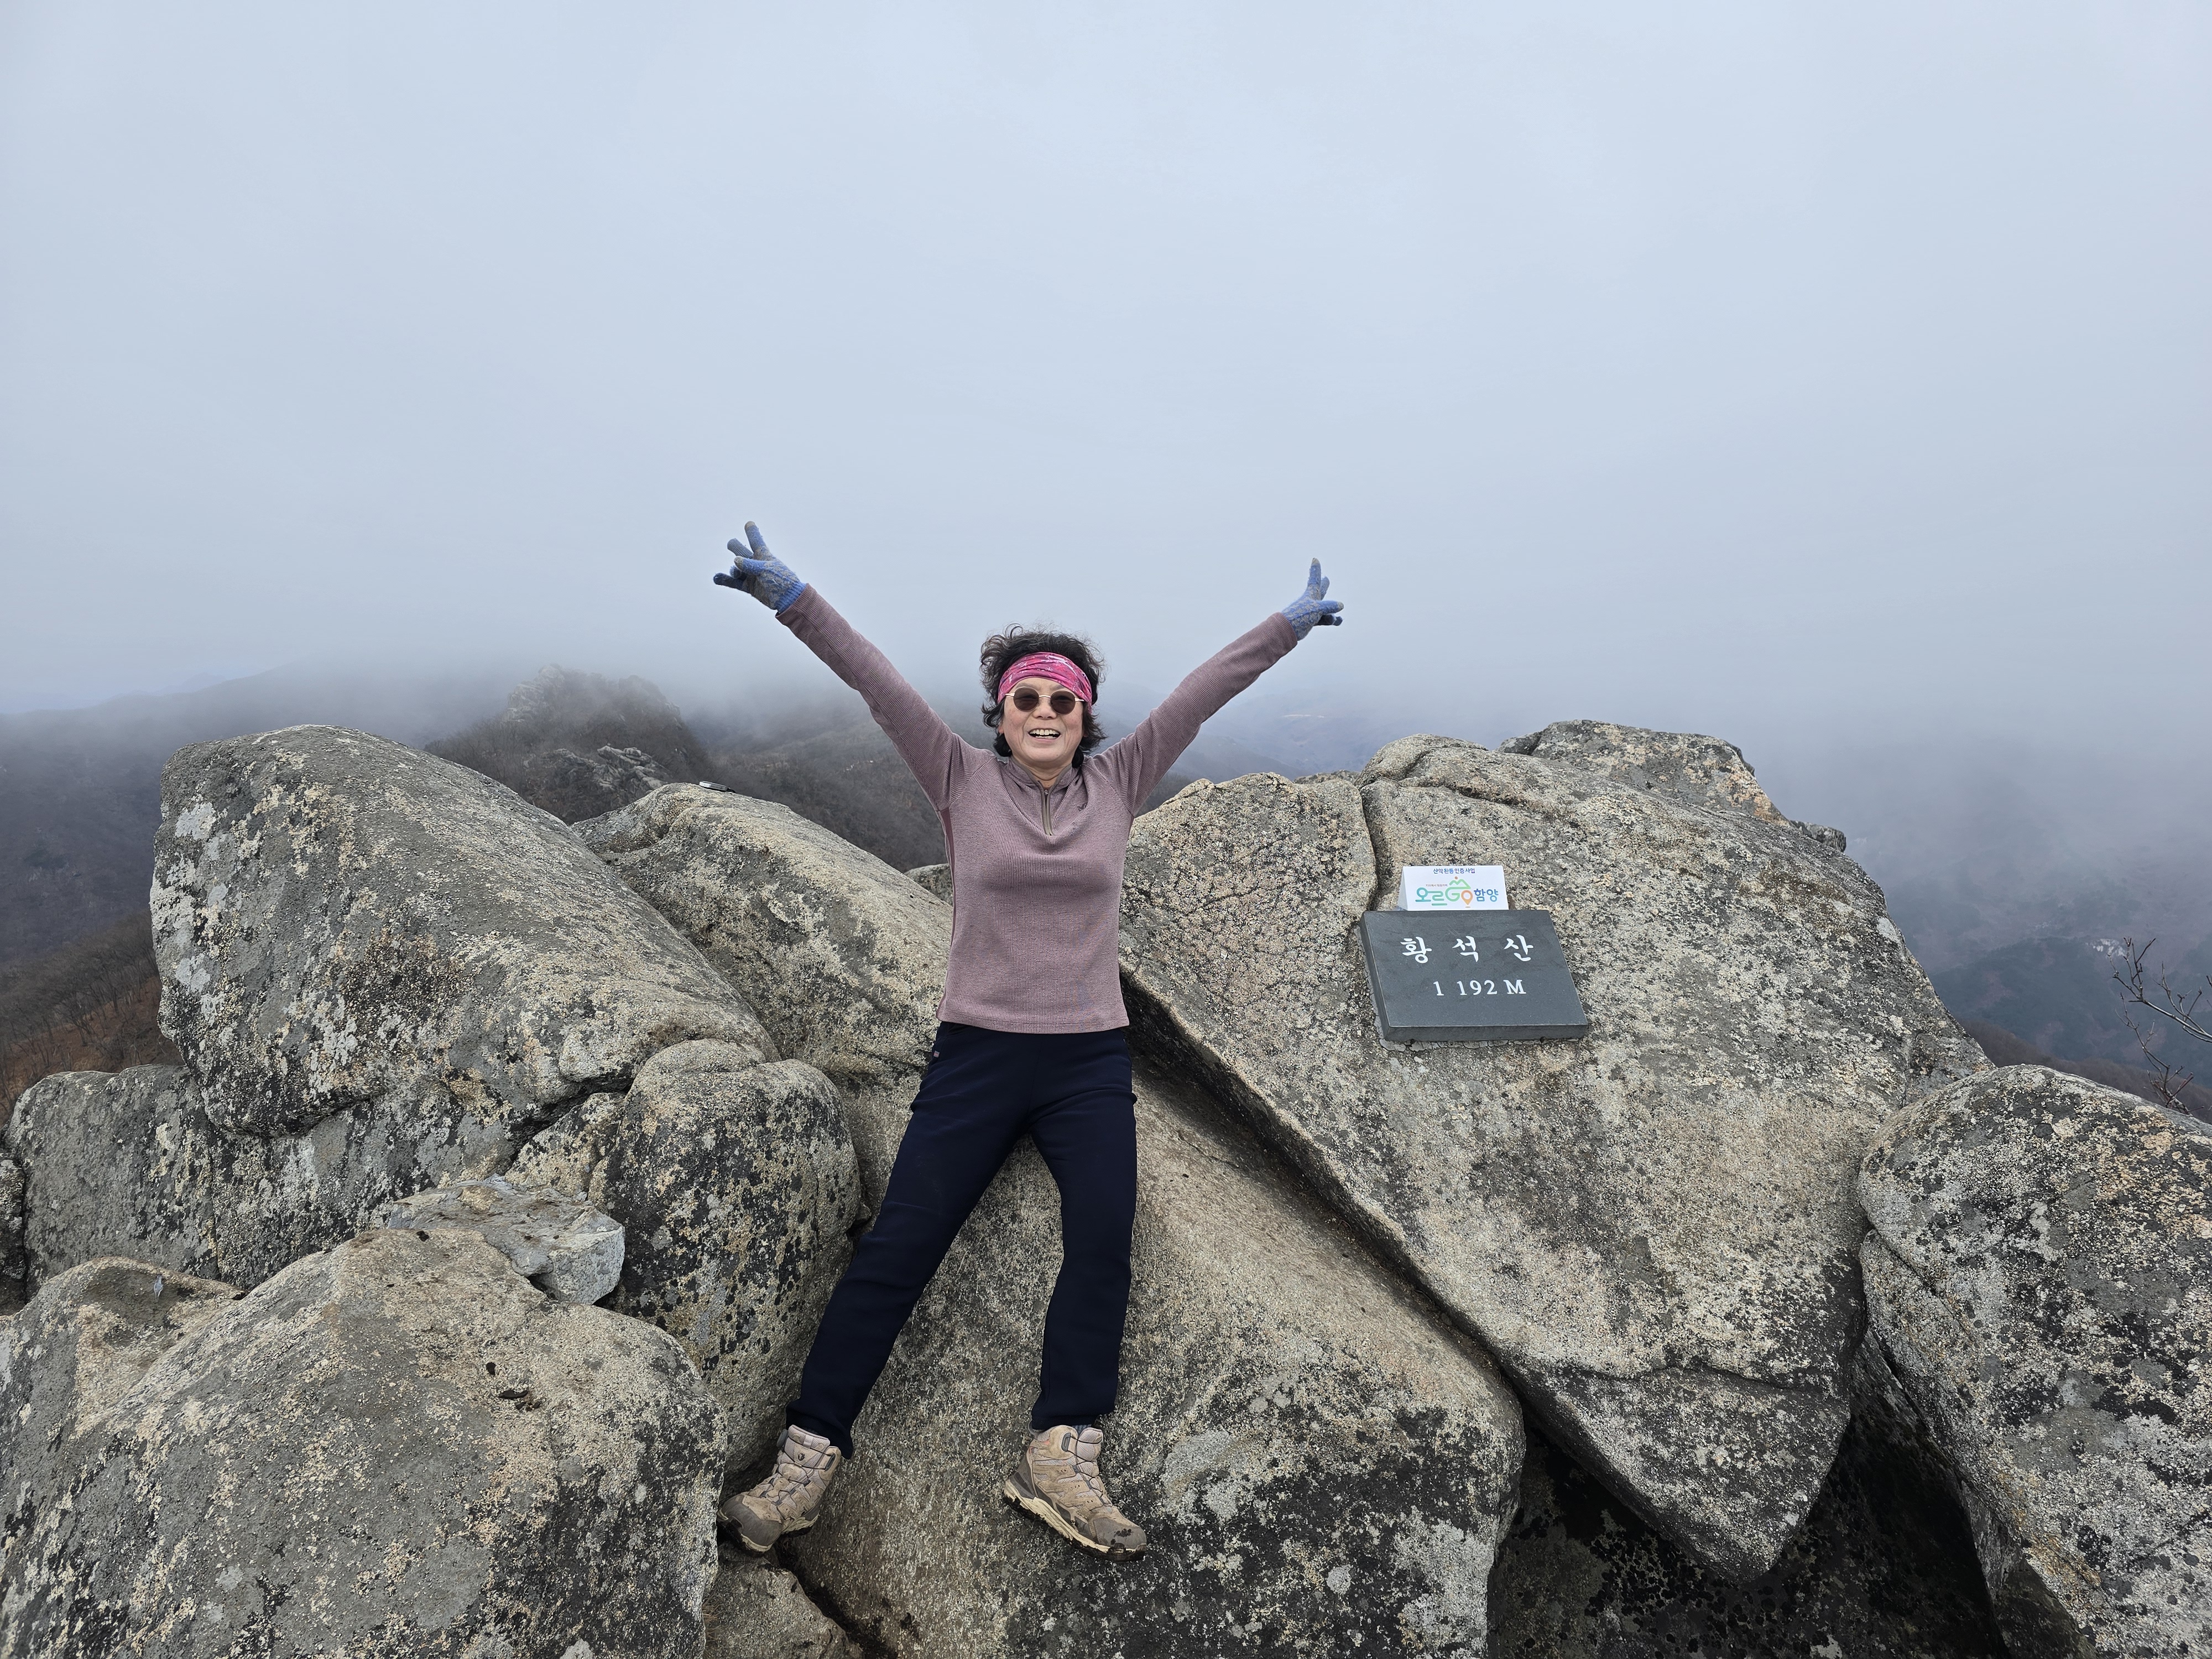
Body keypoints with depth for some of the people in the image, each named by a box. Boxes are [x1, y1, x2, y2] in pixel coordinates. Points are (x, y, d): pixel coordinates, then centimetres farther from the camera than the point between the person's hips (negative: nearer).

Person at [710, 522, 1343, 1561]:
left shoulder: (1118, 786, 6)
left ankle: (1060, 1456, -12)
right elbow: (876, 683, -7)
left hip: (1090, 1060, 1)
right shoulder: (962, 782, 1)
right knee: (896, 1249, -4)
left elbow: (1201, 694, 4)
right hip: (976, 1054, -1)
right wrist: (791, 598, -15)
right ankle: (808, 1457, 6)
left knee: (1103, 1240, -18)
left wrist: (1288, 626, 5)